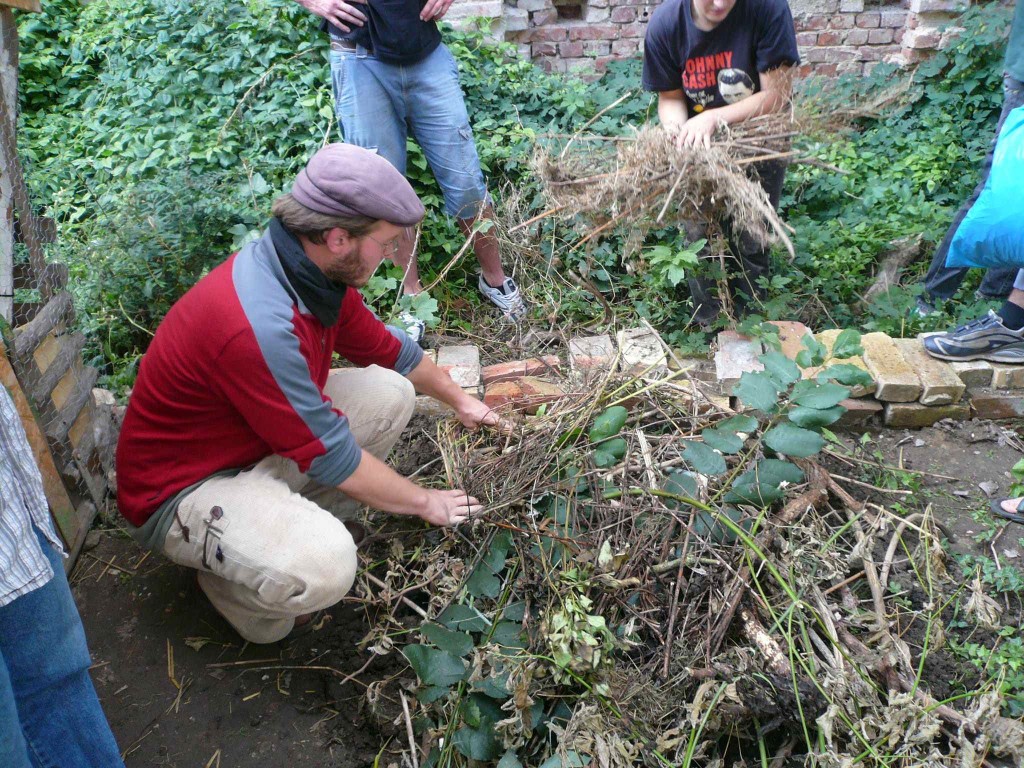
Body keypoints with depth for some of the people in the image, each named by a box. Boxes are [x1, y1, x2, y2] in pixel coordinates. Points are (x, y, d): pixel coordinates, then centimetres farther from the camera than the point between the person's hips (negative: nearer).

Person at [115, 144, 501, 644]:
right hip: (176, 491, -9)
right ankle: (226, 570, 2)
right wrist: (424, 502, -11)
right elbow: (330, 456, -26)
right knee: (323, 567, -34)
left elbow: (386, 348, 11)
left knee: (390, 394, -1)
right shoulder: (258, 324, -36)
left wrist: (458, 400, 22)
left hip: (258, 442, 9)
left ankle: (287, 527, 6)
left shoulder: (315, 270, -8)